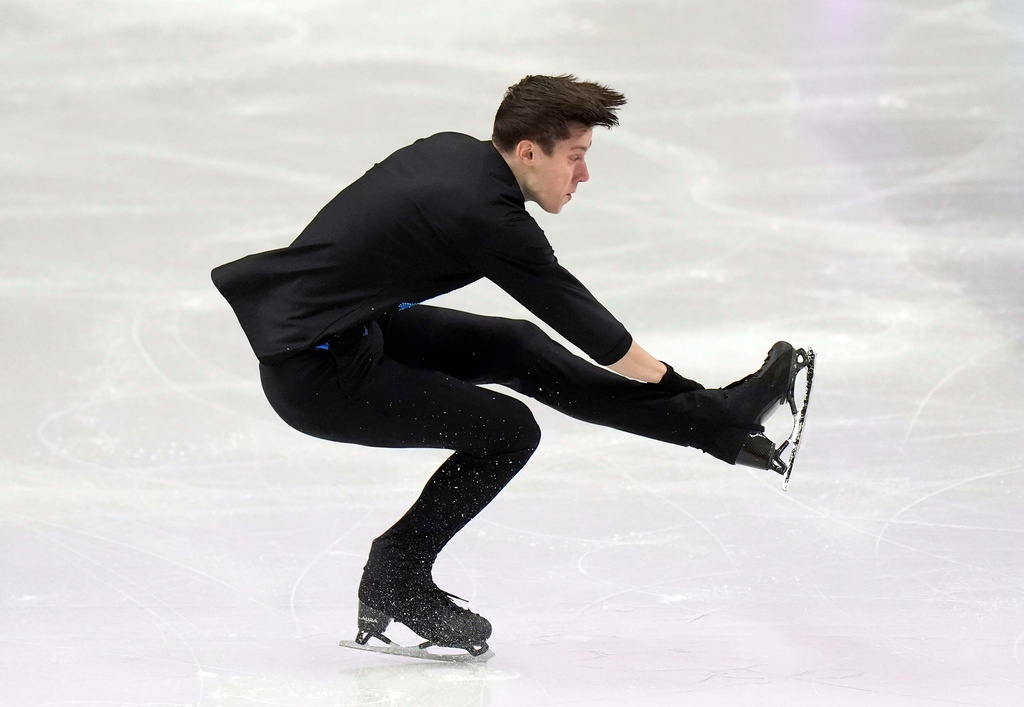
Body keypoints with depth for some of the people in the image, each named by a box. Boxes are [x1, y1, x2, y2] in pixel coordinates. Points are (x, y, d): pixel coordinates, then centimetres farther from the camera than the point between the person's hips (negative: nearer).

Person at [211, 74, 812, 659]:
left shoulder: (452, 150, 2)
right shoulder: (487, 217, -24)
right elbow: (588, 327, -14)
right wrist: (667, 379, -2)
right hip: (316, 374, -10)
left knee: (518, 348, 10)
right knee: (508, 432, -6)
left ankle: (716, 419, 15)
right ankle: (395, 584, 7)